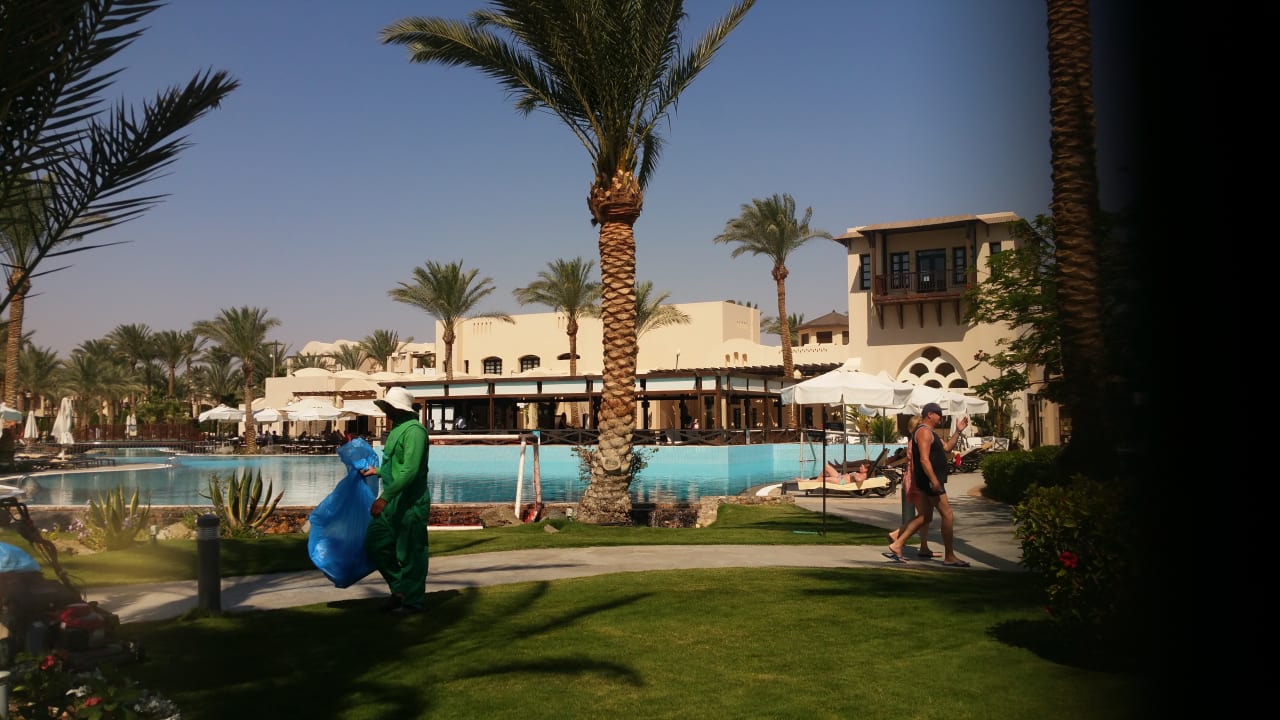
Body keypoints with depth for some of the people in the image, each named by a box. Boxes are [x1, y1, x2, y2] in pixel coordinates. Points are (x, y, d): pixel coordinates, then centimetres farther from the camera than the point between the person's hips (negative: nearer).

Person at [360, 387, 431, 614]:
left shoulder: (414, 430, -18)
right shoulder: (397, 429, 14)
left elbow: (410, 471, -25)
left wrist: (384, 497, -27)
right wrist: (378, 471, 34)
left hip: (410, 503, -10)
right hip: (393, 502, 10)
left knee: (410, 553, 0)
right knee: (375, 544, 12)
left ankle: (412, 601, 13)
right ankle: (400, 589, 25)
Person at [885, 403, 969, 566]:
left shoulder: (929, 432, 21)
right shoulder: (924, 431, -15)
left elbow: (946, 448, 25)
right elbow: (924, 459, -23)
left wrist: (958, 431, 18)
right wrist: (934, 481, -28)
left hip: (932, 481, 11)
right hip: (930, 480, -11)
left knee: (925, 516, 14)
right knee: (948, 516, -5)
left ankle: (896, 546, 12)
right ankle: (949, 557, 2)